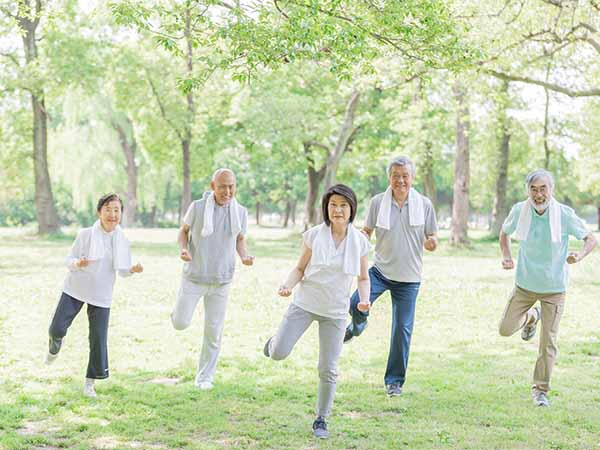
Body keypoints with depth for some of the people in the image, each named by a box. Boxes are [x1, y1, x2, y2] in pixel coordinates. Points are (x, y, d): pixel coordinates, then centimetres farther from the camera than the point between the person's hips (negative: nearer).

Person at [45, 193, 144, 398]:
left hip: (101, 295, 2)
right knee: (57, 329, -3)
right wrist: (78, 263, -29)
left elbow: (122, 270, 6)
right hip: (75, 289, -1)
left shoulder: (122, 240, -4)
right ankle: (54, 348, 35)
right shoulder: (85, 235, -12)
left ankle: (90, 382, 15)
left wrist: (133, 269, -16)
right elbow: (69, 261, -6)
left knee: (99, 339, -1)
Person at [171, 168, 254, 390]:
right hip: (194, 277, -1)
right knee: (180, 324, -1)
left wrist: (245, 257, -13)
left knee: (213, 332, 5)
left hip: (221, 280, 1)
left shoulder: (240, 212, -5)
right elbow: (184, 230, 3)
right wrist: (183, 249, -17)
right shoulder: (197, 207, -12)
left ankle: (205, 376, 22)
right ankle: (182, 308, 36)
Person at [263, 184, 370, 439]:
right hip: (304, 303, -1)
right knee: (278, 354, -11)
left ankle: (321, 420, 20)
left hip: (335, 311, 1)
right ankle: (275, 341, 27)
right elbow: (300, 269, 1)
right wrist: (287, 285, -18)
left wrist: (364, 299, -12)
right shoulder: (314, 235, -6)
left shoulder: (359, 241, -3)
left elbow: (363, 278, 7)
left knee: (328, 370, 1)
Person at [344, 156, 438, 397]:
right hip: (380, 269, 0)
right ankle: (357, 326, 16)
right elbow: (366, 231, 9)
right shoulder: (378, 202, -3)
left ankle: (394, 381, 17)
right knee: (356, 304, -23)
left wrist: (431, 242, -19)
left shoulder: (424, 204, -2)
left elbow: (432, 240, 5)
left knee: (402, 329, 1)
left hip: (408, 277, 0)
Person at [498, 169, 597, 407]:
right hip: (525, 283, 2)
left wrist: (580, 255, -28)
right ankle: (531, 316, 36)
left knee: (548, 342, 0)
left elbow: (591, 238, -6)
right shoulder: (519, 211, -11)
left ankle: (540, 390, 16)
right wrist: (506, 256, -8)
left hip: (554, 287, -2)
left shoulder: (564, 214, -17)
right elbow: (505, 232, 9)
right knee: (506, 329, 3)